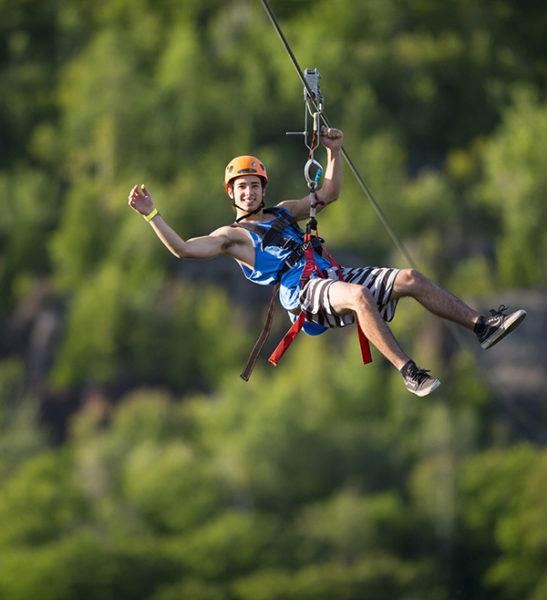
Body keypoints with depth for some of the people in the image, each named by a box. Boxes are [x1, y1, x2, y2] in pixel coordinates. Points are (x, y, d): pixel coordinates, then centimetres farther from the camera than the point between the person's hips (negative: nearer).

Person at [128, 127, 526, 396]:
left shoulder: (283, 213, 28)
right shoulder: (233, 235, 10)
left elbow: (328, 195, 34)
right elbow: (183, 249, -2)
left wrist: (334, 153, 22)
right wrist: (151, 215, -8)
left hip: (331, 276, 7)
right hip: (303, 292, -7)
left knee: (411, 279, -7)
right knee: (359, 295, -39)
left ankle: (482, 326, -5)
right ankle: (408, 372, -44)